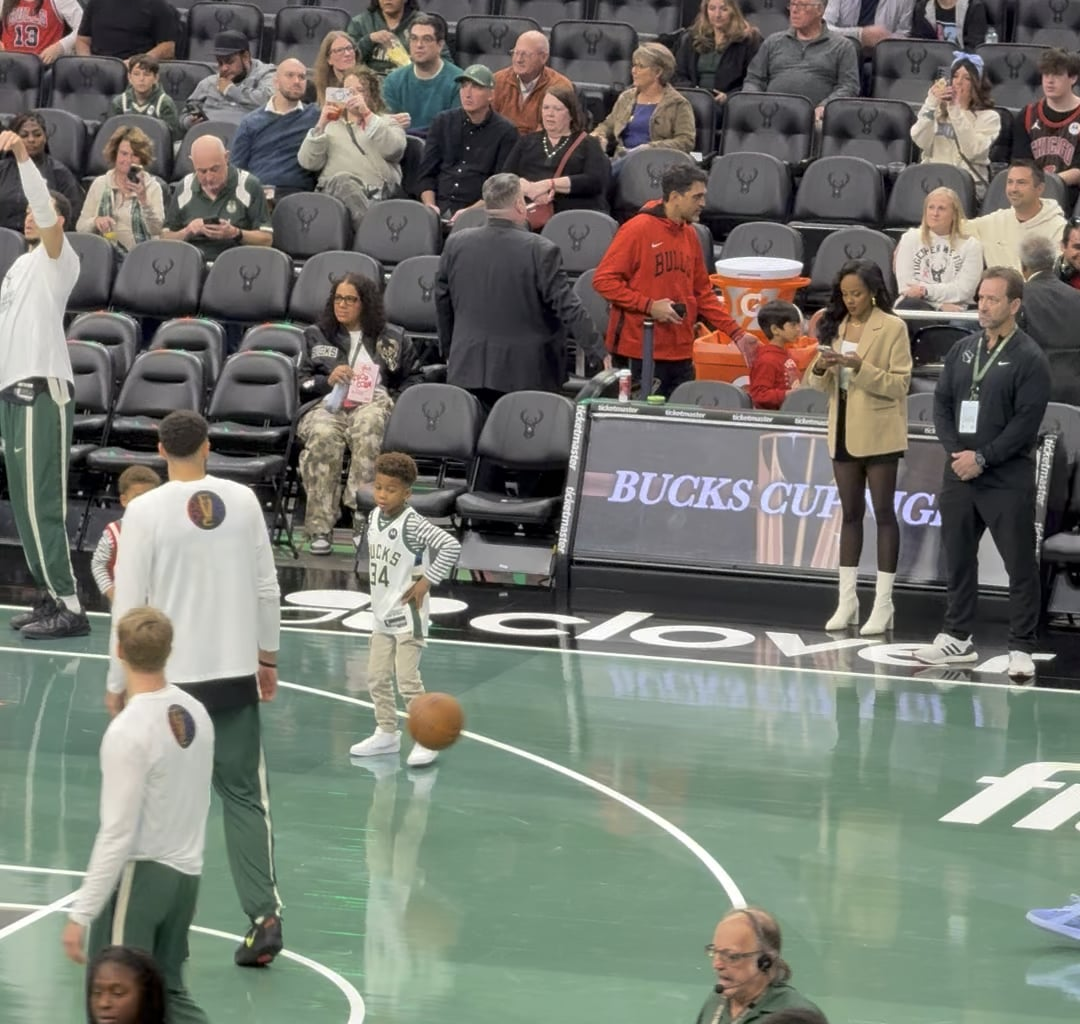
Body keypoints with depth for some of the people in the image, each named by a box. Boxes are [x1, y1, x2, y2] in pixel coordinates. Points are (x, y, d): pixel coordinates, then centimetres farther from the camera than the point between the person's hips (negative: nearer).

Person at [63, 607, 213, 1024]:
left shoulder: (128, 731, -19)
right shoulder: (195, 713, 2)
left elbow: (117, 834, -19)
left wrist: (81, 914, -15)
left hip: (140, 876, -7)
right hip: (186, 874, 7)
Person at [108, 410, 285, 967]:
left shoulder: (146, 511, -11)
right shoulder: (243, 501, -1)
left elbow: (128, 605, -9)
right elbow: (267, 589, 4)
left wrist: (117, 684, 0)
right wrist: (267, 656, 18)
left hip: (170, 678, -3)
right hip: (235, 674, 3)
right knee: (244, 796, 9)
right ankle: (264, 915, -2)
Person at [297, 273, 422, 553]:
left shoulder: (392, 339, 23)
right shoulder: (316, 336, 25)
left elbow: (412, 381, 22)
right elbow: (298, 383, 18)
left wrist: (396, 403, 1)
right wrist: (328, 380, -1)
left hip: (372, 404, -1)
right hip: (326, 404, 1)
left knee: (368, 426, -41)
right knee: (324, 436, -38)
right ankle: (319, 526, -39)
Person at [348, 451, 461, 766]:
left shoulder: (412, 524, -21)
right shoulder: (374, 517, 2)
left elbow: (451, 546, -28)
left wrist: (427, 581, -24)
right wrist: (378, 594, 11)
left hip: (407, 616, -8)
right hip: (382, 613, 8)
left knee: (407, 681, -7)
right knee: (377, 677, 14)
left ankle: (426, 740, 2)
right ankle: (386, 733, 28)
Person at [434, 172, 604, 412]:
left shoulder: (456, 244, 0)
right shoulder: (541, 251, -14)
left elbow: (442, 303, 10)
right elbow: (568, 307, -15)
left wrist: (450, 351, 24)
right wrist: (599, 353, -8)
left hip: (469, 368, 3)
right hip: (526, 374, -3)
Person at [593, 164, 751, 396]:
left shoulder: (689, 235, 13)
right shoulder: (637, 229, -8)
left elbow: (703, 294, 19)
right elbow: (603, 280, -11)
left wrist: (736, 333, 11)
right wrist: (649, 306, -17)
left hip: (680, 353, 7)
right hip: (640, 354, -7)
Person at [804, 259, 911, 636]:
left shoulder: (892, 327, -8)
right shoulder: (835, 326, 9)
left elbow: (899, 384, -13)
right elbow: (821, 385, 11)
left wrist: (860, 367, -23)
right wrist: (820, 368, -11)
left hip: (878, 432, -6)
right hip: (843, 431, 6)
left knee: (884, 512, 0)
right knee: (850, 513, 11)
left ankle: (883, 604, 2)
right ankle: (847, 599, 15)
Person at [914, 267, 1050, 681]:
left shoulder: (1029, 358, -8)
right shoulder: (962, 350, 10)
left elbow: (1027, 421, -14)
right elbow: (942, 402, 10)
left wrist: (982, 458, -16)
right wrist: (955, 451, -5)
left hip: (1008, 479, -6)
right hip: (959, 474, 6)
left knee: (1020, 565, -2)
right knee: (957, 558, 13)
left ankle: (1021, 649, 3)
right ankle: (958, 638, 24)